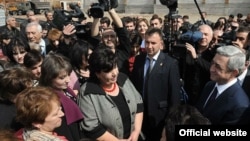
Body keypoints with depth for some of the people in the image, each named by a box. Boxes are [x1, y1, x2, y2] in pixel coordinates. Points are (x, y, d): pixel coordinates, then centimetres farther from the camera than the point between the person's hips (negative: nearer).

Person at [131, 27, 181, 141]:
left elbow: (174, 93, -11)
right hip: (140, 111, 4)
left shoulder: (170, 63, -13)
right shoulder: (138, 59, 1)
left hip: (160, 114, -4)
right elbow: (133, 83, 7)